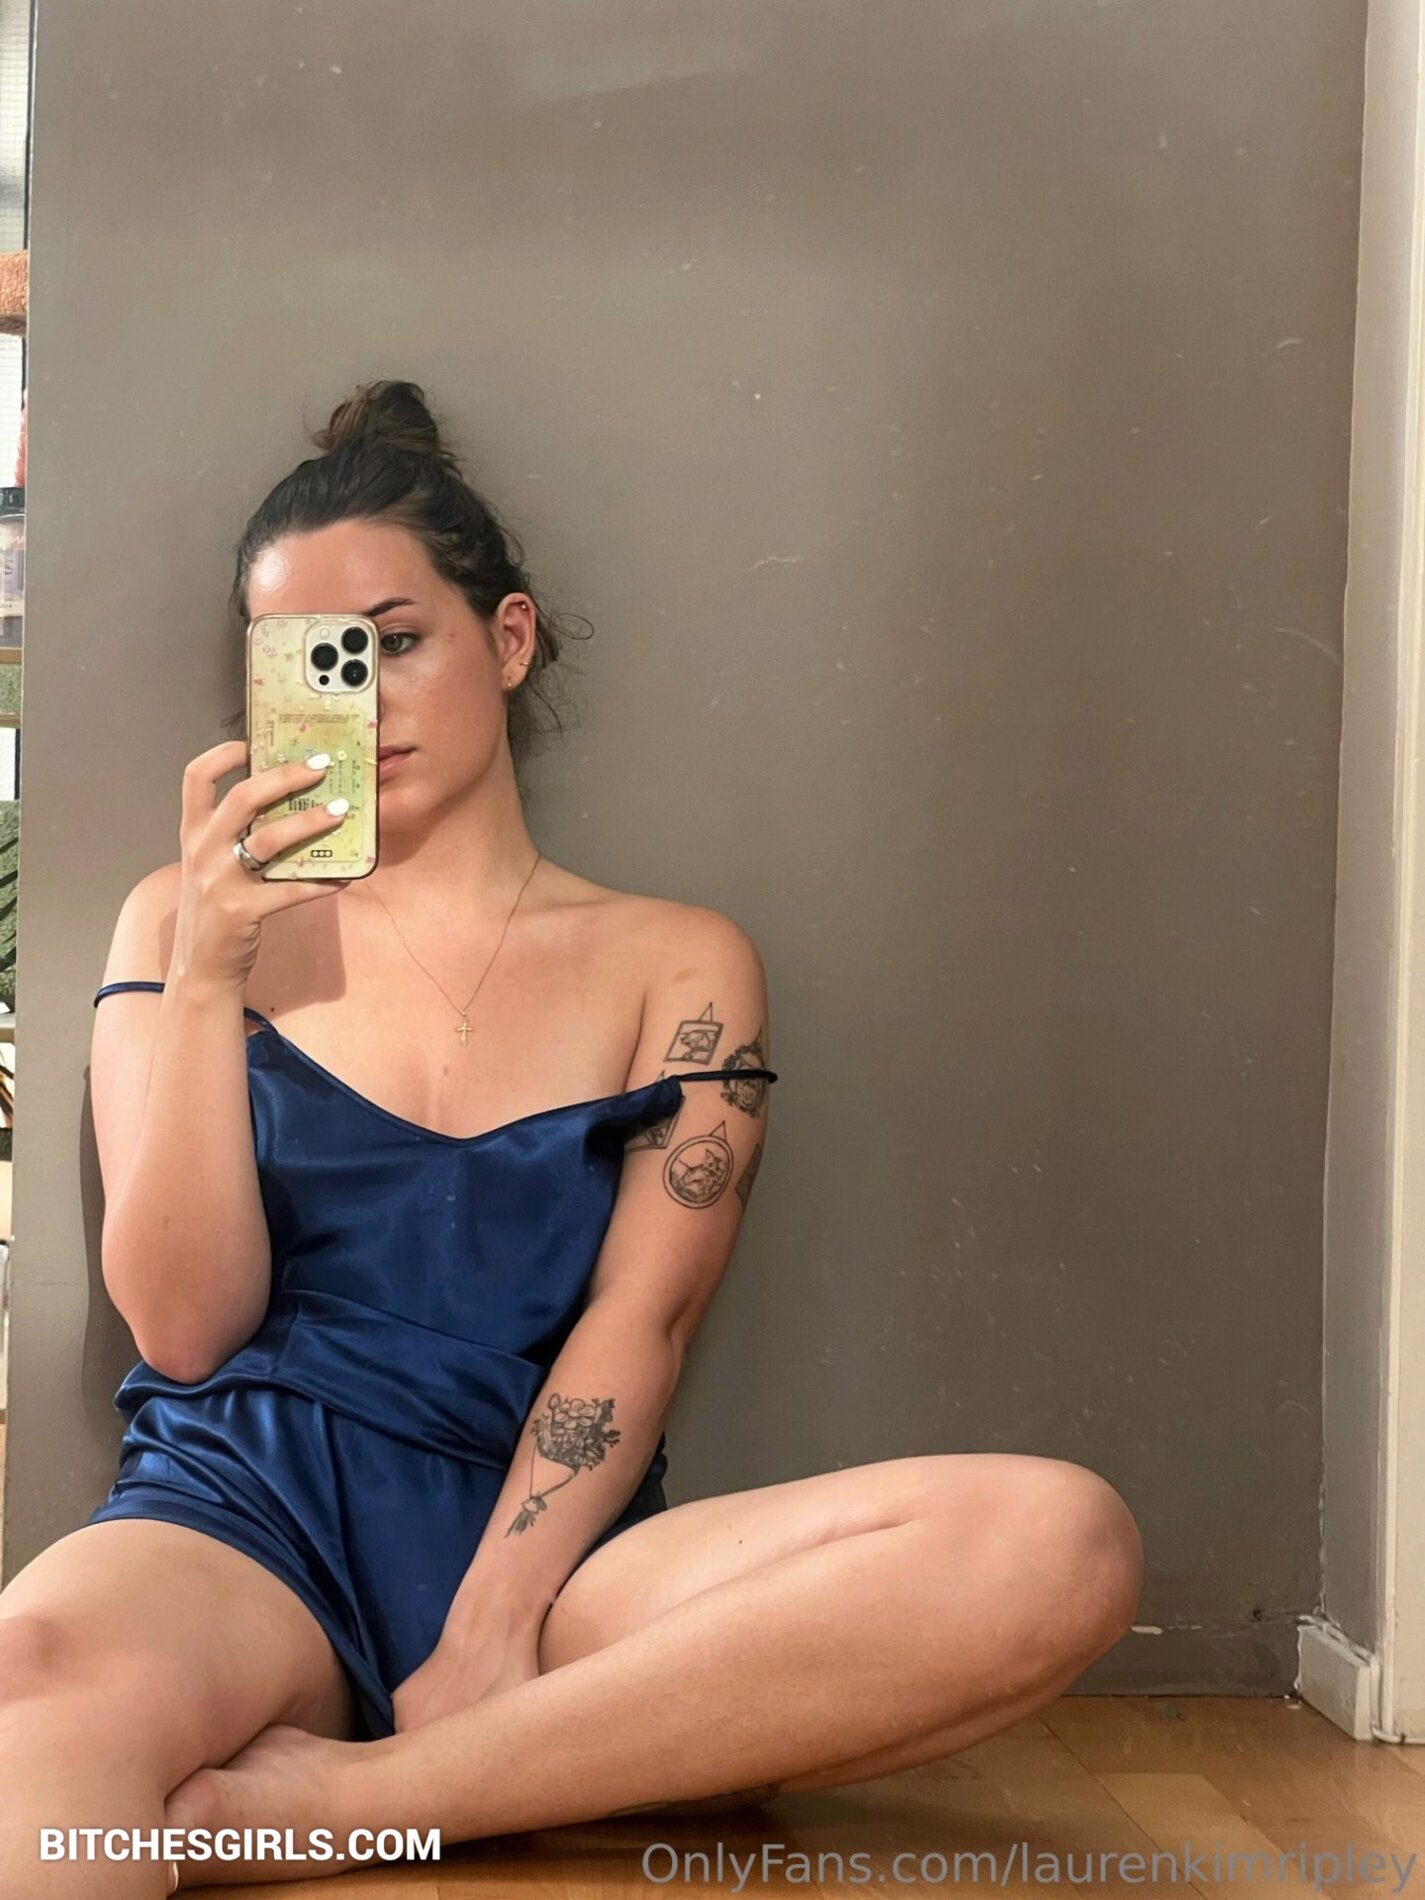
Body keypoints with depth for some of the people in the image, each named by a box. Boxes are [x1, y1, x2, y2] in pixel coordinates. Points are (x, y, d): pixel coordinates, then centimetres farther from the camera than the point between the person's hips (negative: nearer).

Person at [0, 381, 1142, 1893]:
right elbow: (184, 1327, 4)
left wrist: (490, 1633, -14)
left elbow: (639, 1320, 0)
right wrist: (206, 976, -7)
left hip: (541, 1539, 5)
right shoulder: (191, 923, 14)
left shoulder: (677, 963, 12)